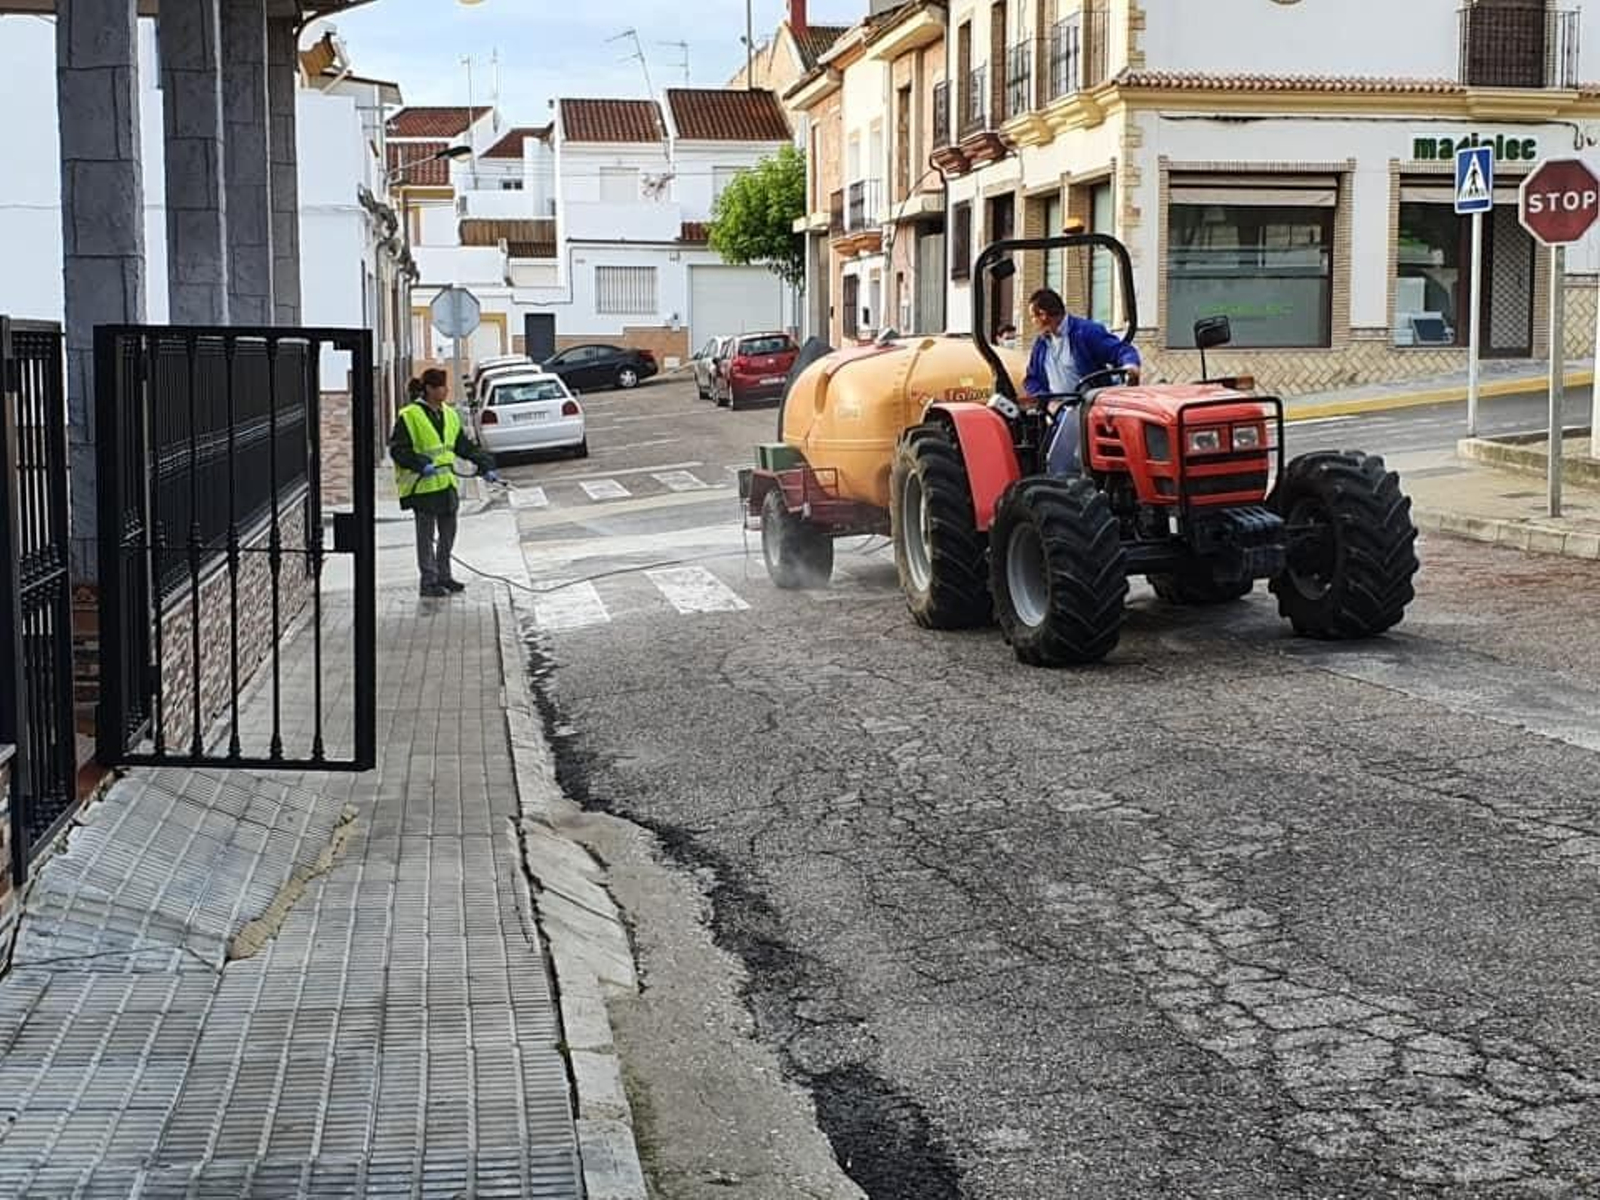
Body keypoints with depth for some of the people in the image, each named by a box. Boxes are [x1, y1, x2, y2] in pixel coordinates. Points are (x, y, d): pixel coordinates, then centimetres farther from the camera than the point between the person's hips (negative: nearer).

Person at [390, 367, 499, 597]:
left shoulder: (449, 415, 12)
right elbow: (397, 450, -12)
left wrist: (485, 466, 10)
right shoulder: (409, 416, -10)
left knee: (448, 533, 13)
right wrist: (421, 465, -25)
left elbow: (465, 446, 18)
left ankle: (443, 576, 26)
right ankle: (429, 581, 5)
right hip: (422, 486, -7)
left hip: (446, 483, 7)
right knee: (427, 534, -1)